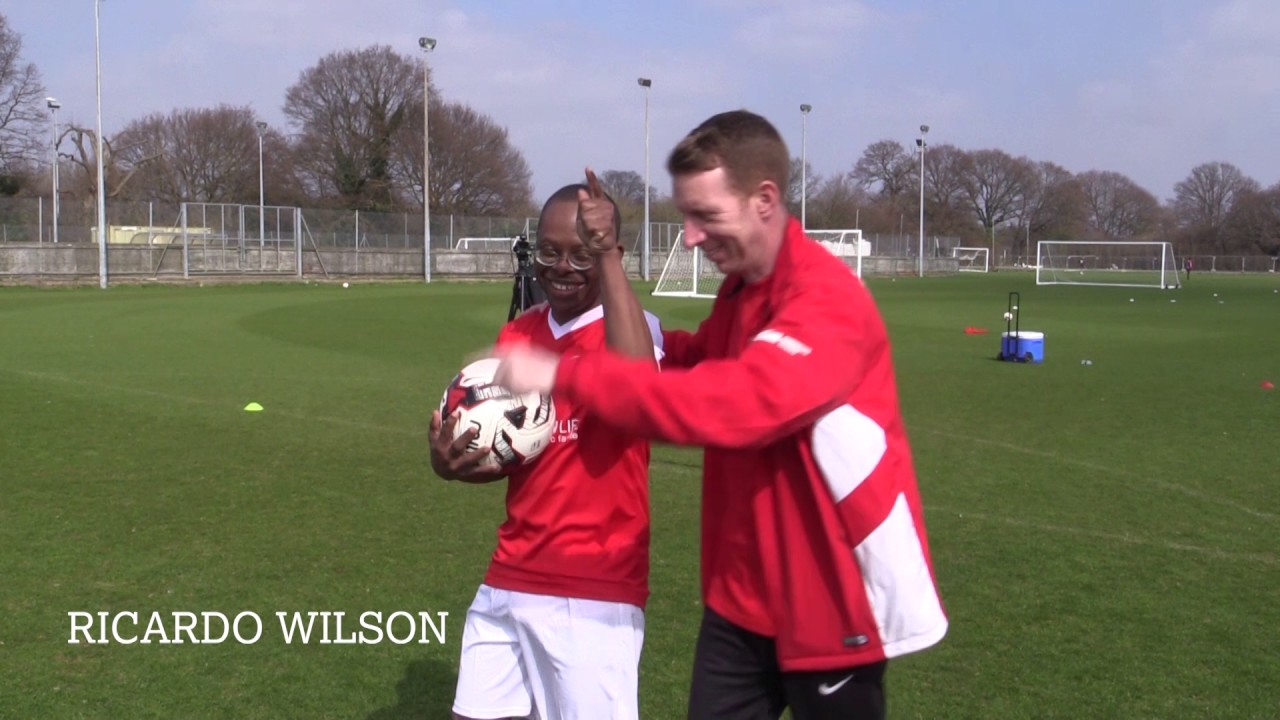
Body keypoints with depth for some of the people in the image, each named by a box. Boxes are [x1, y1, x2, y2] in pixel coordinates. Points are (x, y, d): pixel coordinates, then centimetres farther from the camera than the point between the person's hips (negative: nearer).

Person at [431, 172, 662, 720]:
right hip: (508, 579, 6)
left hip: (595, 592, -6)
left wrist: (608, 257, -31)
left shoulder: (634, 327, -10)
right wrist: (454, 462, -4)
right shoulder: (515, 334, 9)